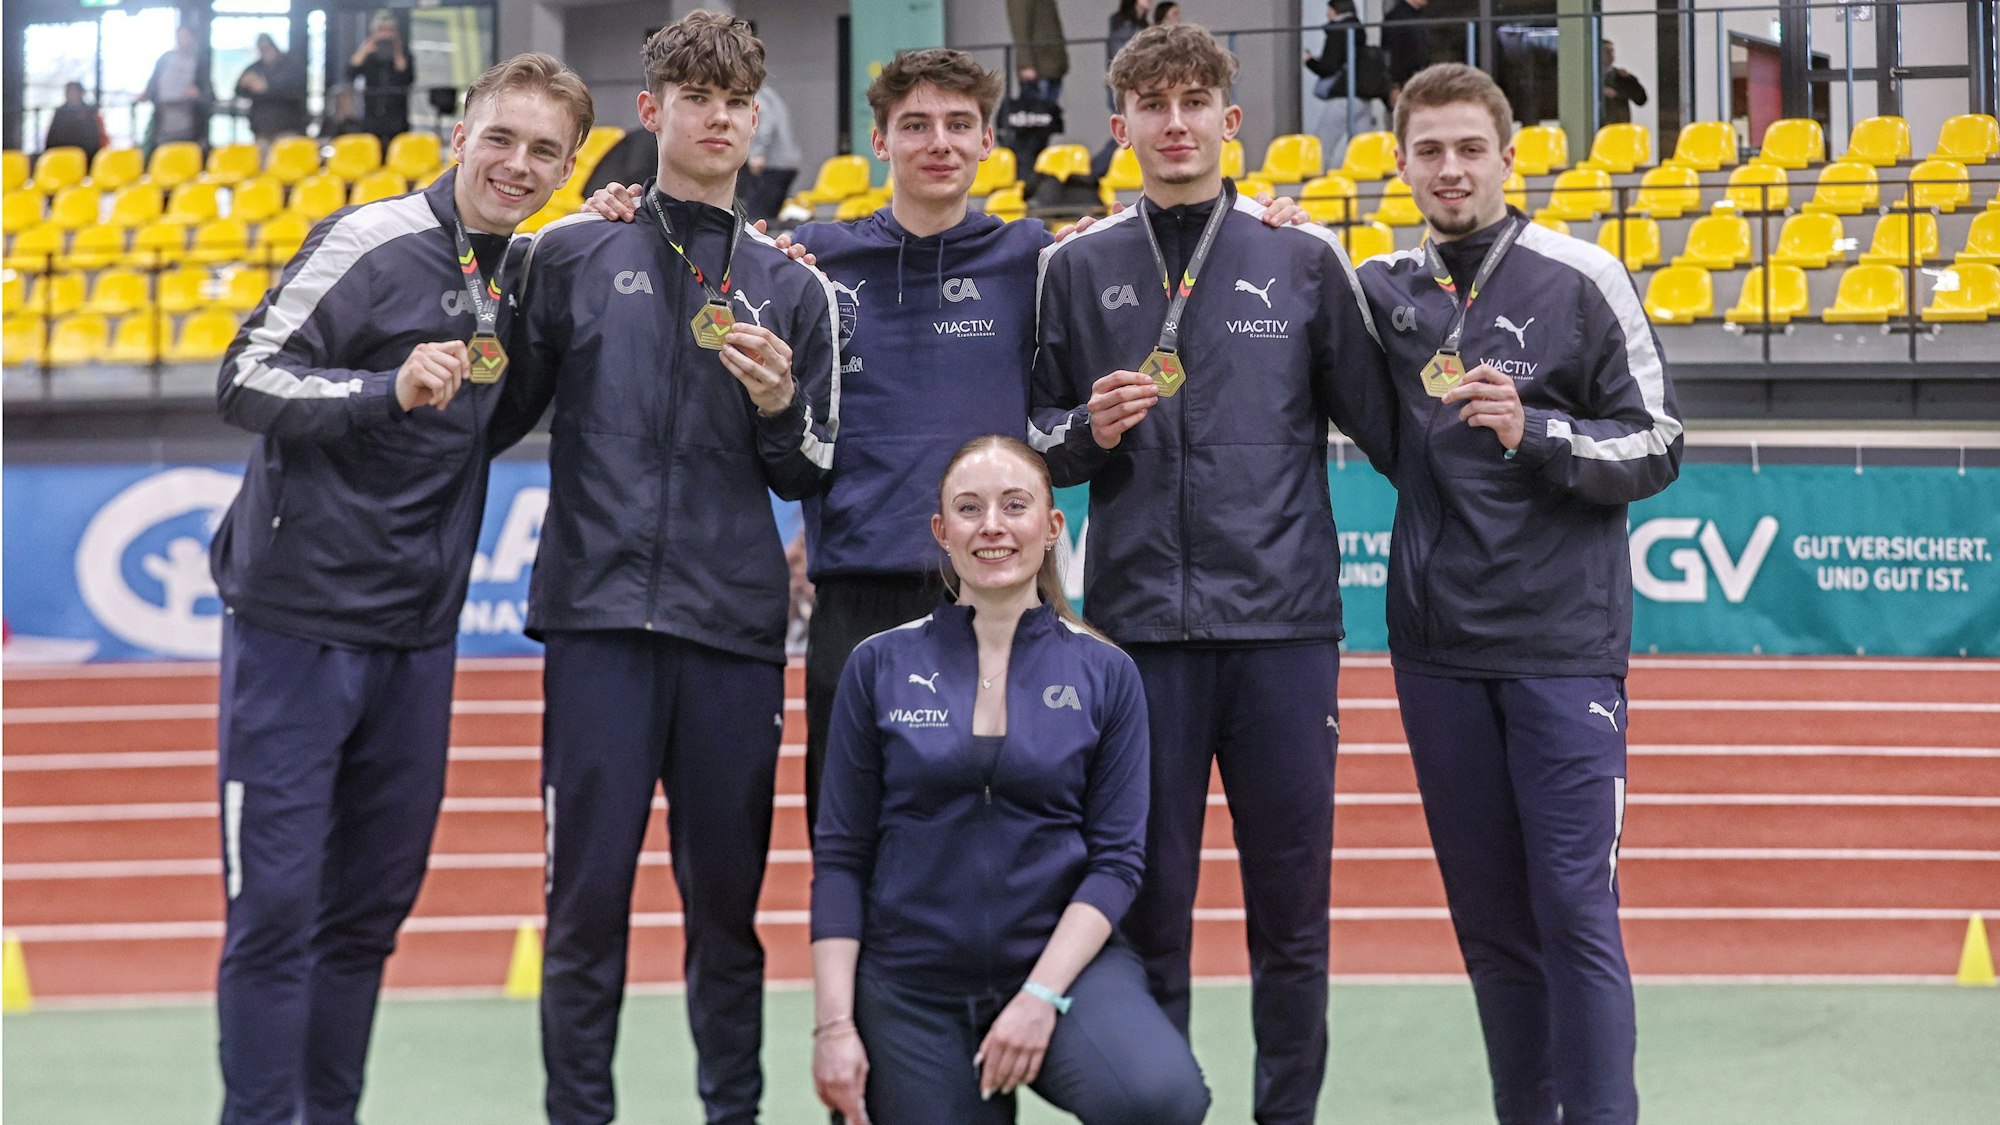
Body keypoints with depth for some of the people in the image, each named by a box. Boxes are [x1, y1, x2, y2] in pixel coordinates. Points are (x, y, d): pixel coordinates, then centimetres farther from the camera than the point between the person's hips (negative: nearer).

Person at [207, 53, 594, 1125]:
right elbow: (245, 379, -14)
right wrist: (392, 387, -28)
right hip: (296, 621, -7)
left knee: (372, 905, 13)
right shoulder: (373, 240, -11)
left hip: (417, 633, 7)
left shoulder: (524, 270, 10)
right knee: (274, 906, -3)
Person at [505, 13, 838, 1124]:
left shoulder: (792, 285, 13)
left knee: (728, 897, 8)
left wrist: (779, 404, -5)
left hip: (735, 624, 2)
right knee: (588, 893, -1)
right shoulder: (573, 253, 7)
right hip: (599, 614, -2)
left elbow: (812, 479, 12)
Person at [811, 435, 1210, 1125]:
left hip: (1062, 959, -1)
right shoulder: (880, 666, 1)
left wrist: (1041, 994, -14)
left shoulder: (1105, 674, 1)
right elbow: (841, 855, 1)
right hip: (911, 984, 1)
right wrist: (833, 1023, -6)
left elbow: (1117, 857, -2)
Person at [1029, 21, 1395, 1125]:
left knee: (1291, 903, 6)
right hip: (1138, 621, 0)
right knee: (1147, 902, 7)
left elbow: (1380, 420, 7)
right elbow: (1034, 446, 11)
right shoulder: (1077, 268, 8)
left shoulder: (1305, 259, 5)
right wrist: (1088, 432, -9)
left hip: (1283, 623, 0)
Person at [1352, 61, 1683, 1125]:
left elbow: (1654, 447, -1)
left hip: (1563, 646, -4)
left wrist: (1533, 430, -19)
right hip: (1436, 647, 4)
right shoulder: (1381, 289, 7)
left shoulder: (1582, 281, -3)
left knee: (1574, 908, -5)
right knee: (1488, 917, 11)